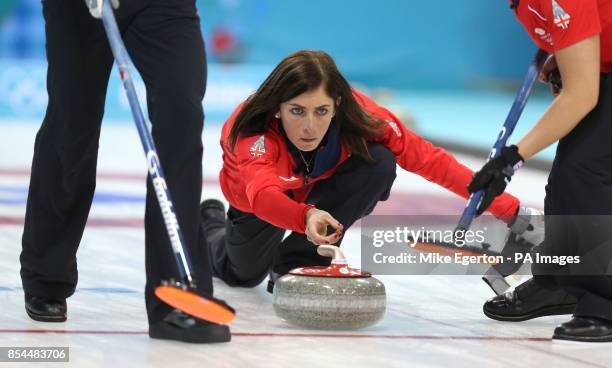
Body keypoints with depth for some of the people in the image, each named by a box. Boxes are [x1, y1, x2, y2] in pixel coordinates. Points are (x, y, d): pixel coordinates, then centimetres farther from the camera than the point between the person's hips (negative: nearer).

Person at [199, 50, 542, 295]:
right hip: (259, 201, -1)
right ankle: (211, 224, 46)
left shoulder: (357, 113, -36)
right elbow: (263, 195, -62)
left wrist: (506, 207, -38)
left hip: (319, 186, 2)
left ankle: (297, 262, -13)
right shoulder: (255, 134, -44)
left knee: (379, 163, -29)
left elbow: (426, 158, -33)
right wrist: (306, 217, -84)